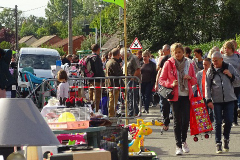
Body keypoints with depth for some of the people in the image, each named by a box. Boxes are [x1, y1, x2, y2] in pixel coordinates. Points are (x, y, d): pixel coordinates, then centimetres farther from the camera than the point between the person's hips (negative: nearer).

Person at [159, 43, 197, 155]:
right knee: (177, 121, -2)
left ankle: (184, 141, 20)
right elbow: (161, 80, 1)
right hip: (175, 96, -2)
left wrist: (190, 78, -7)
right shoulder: (168, 64, 1)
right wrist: (171, 84, -16)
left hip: (187, 96, 2)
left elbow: (194, 81, 15)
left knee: (186, 119, -4)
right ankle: (178, 146, 5)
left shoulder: (189, 64, 8)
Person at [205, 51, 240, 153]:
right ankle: (218, 143, 6)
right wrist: (208, 100, -5)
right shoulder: (210, 71, 2)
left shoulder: (229, 67, 4)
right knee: (218, 122, 0)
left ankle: (226, 139, 22)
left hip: (229, 99, 1)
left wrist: (231, 76, -10)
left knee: (229, 120, -1)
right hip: (216, 101, -1)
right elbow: (207, 86, 3)